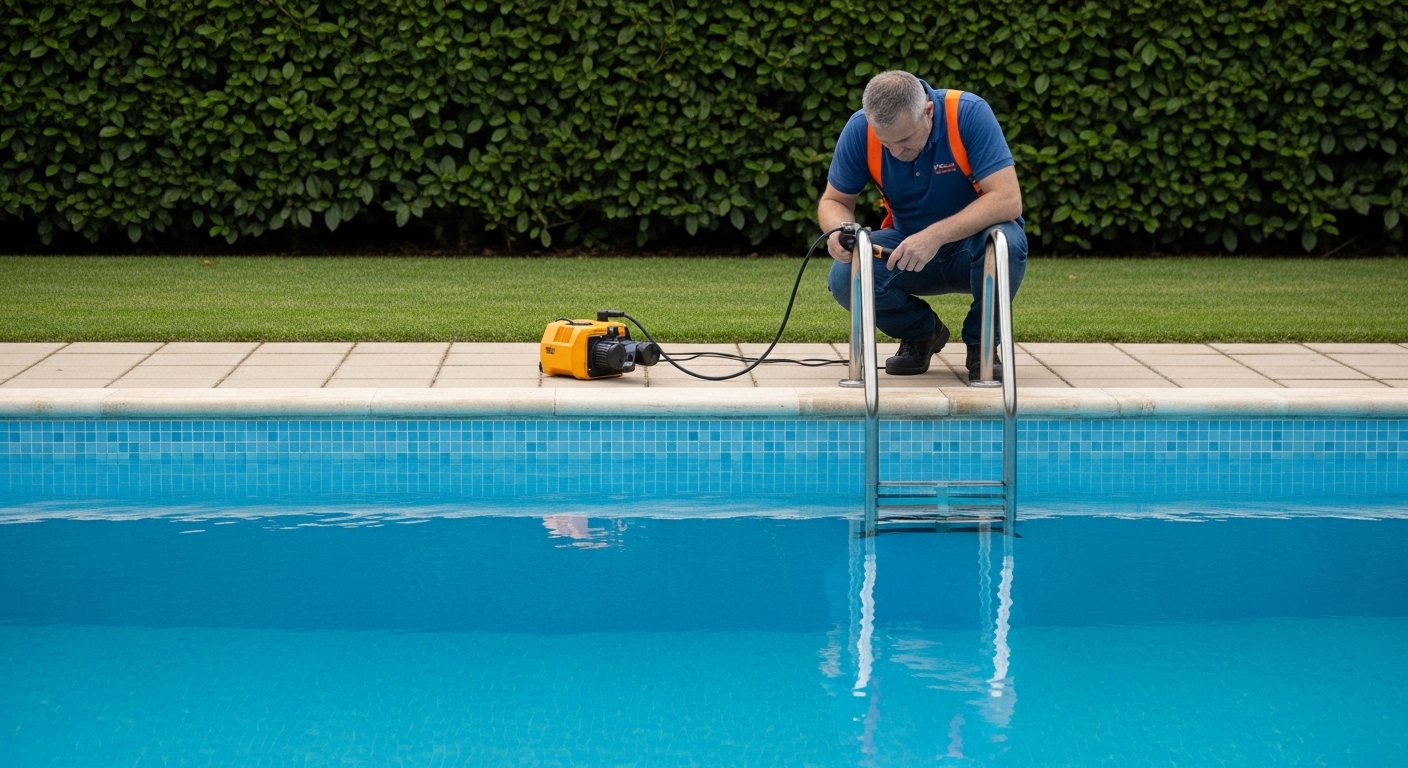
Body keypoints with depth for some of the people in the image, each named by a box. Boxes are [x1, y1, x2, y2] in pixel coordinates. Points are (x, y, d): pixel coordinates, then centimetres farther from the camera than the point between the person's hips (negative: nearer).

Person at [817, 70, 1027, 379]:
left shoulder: (969, 114, -25)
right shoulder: (860, 130, -16)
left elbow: (1008, 200, -31)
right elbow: (834, 201, -3)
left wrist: (936, 235, -42)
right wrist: (840, 230, -29)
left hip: (973, 244, -2)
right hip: (907, 245, 3)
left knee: (1004, 242, -36)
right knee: (845, 277, -26)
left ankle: (981, 342, -6)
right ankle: (920, 333, 7)